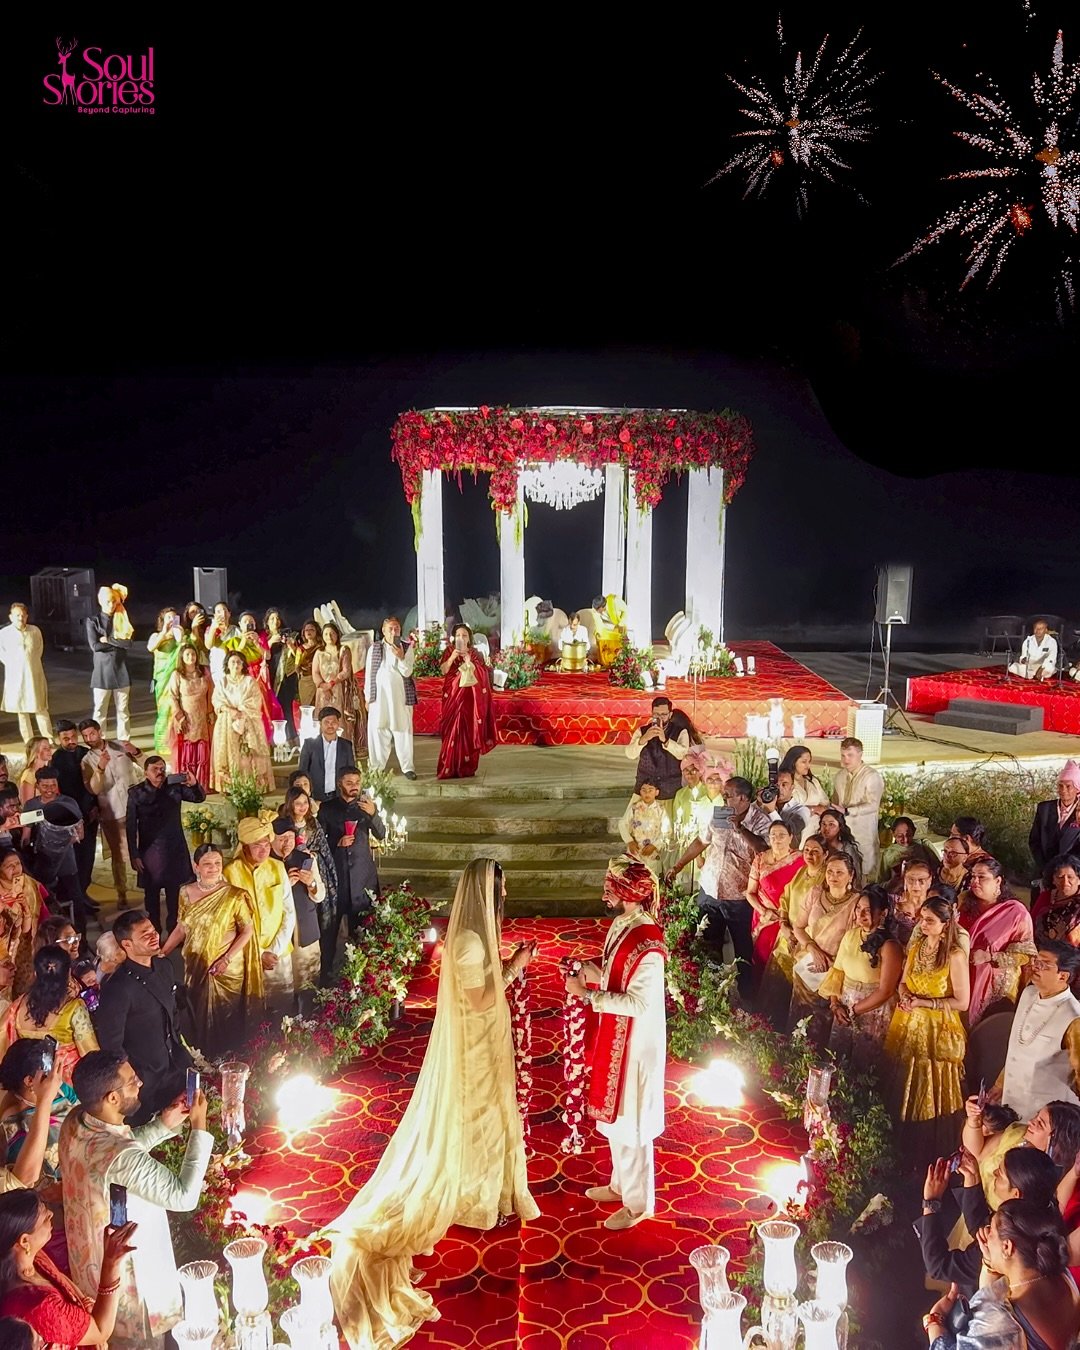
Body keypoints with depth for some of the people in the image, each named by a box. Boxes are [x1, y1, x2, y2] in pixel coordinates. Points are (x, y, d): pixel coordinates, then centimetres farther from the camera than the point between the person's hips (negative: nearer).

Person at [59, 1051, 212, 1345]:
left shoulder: (75, 1122, -15)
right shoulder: (121, 1158, -41)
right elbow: (184, 1196, -34)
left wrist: (163, 1124, -9)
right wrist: (199, 1126, -29)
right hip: (128, 1270, -7)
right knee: (145, 1336, 20)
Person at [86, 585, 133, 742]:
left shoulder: (123, 619, 7)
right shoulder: (93, 621, 2)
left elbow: (128, 642, -6)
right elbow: (94, 646, -9)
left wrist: (108, 640, -10)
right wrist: (118, 643, -8)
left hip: (121, 670, 2)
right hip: (102, 670, -2)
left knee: (123, 710, 5)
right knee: (99, 710, 1)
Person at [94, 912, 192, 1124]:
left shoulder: (164, 966, -2)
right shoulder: (118, 988, -28)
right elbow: (111, 1045, -20)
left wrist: (182, 1054, 13)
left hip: (175, 1067, 7)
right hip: (145, 1083, -7)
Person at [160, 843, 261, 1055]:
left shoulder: (235, 895, -14)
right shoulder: (186, 892, -2)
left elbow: (248, 930, -10)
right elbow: (181, 928, 6)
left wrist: (227, 959, -18)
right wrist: (162, 953, 0)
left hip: (228, 970, -3)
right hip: (196, 968, 3)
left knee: (227, 1022, 9)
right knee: (201, 1019, 16)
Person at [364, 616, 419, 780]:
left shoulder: (407, 648, 2)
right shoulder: (374, 648, 5)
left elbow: (407, 672, -4)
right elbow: (368, 672, 8)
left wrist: (400, 657, -21)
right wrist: (367, 696, 5)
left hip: (400, 695, -1)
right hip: (379, 695, 1)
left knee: (403, 731, 1)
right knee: (377, 731, 3)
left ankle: (407, 766, 6)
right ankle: (377, 767, 12)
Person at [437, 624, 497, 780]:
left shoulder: (475, 653, 7)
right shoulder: (449, 651, 4)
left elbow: (482, 675, 2)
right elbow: (443, 670, -12)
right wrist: (452, 657, -23)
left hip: (470, 696, 2)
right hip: (453, 695, -2)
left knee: (469, 731, 0)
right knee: (453, 730, -7)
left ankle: (467, 767, 7)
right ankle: (449, 768, -5)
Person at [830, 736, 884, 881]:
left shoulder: (872, 776, -10)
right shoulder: (840, 775, 11)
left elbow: (873, 805, -19)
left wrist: (846, 811, -24)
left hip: (863, 835, -5)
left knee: (865, 874, -1)